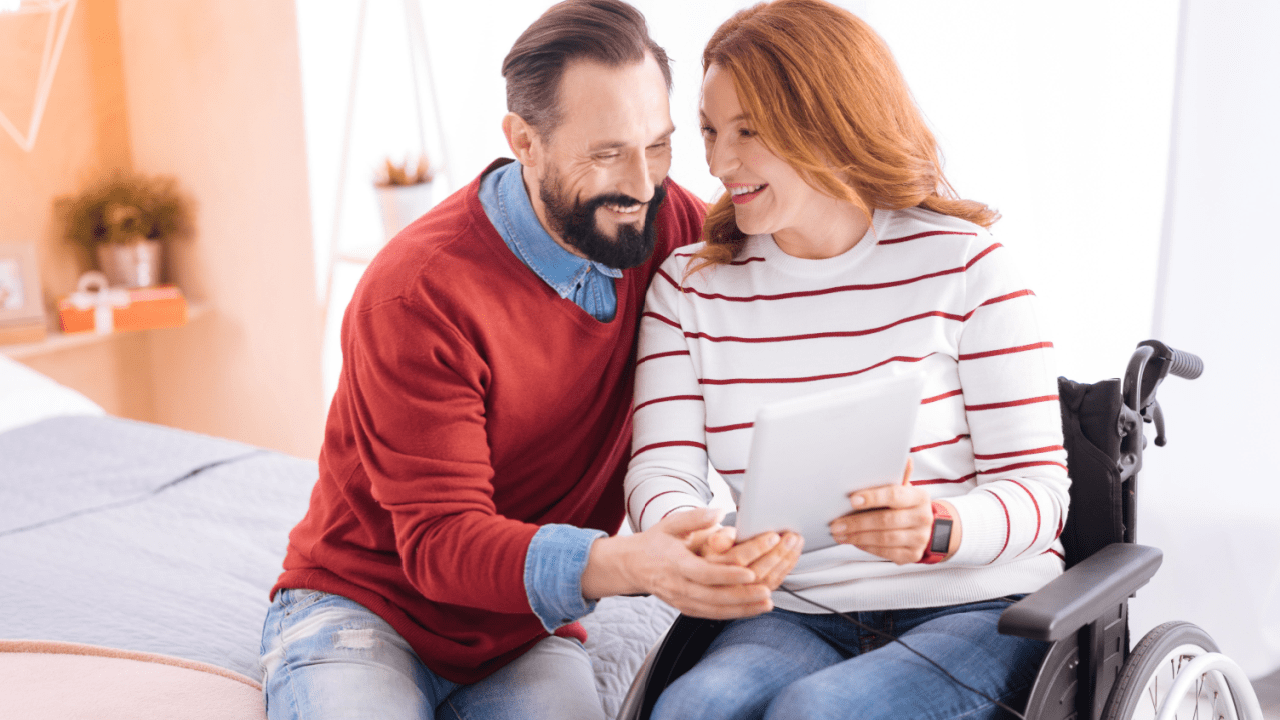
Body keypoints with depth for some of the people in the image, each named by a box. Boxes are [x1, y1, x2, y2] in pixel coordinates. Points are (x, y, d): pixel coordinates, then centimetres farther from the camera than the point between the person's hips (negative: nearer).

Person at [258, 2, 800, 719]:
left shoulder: (666, 226, -7)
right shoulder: (418, 292, -22)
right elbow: (439, 543, -24)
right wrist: (625, 565, -42)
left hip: (527, 636, 3)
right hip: (361, 608, -3)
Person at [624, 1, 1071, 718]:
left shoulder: (965, 264, -4)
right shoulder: (688, 286, 5)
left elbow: (1037, 487, -6)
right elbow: (662, 467, -5)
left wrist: (934, 528, -28)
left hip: (974, 610, -2)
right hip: (790, 615, 2)